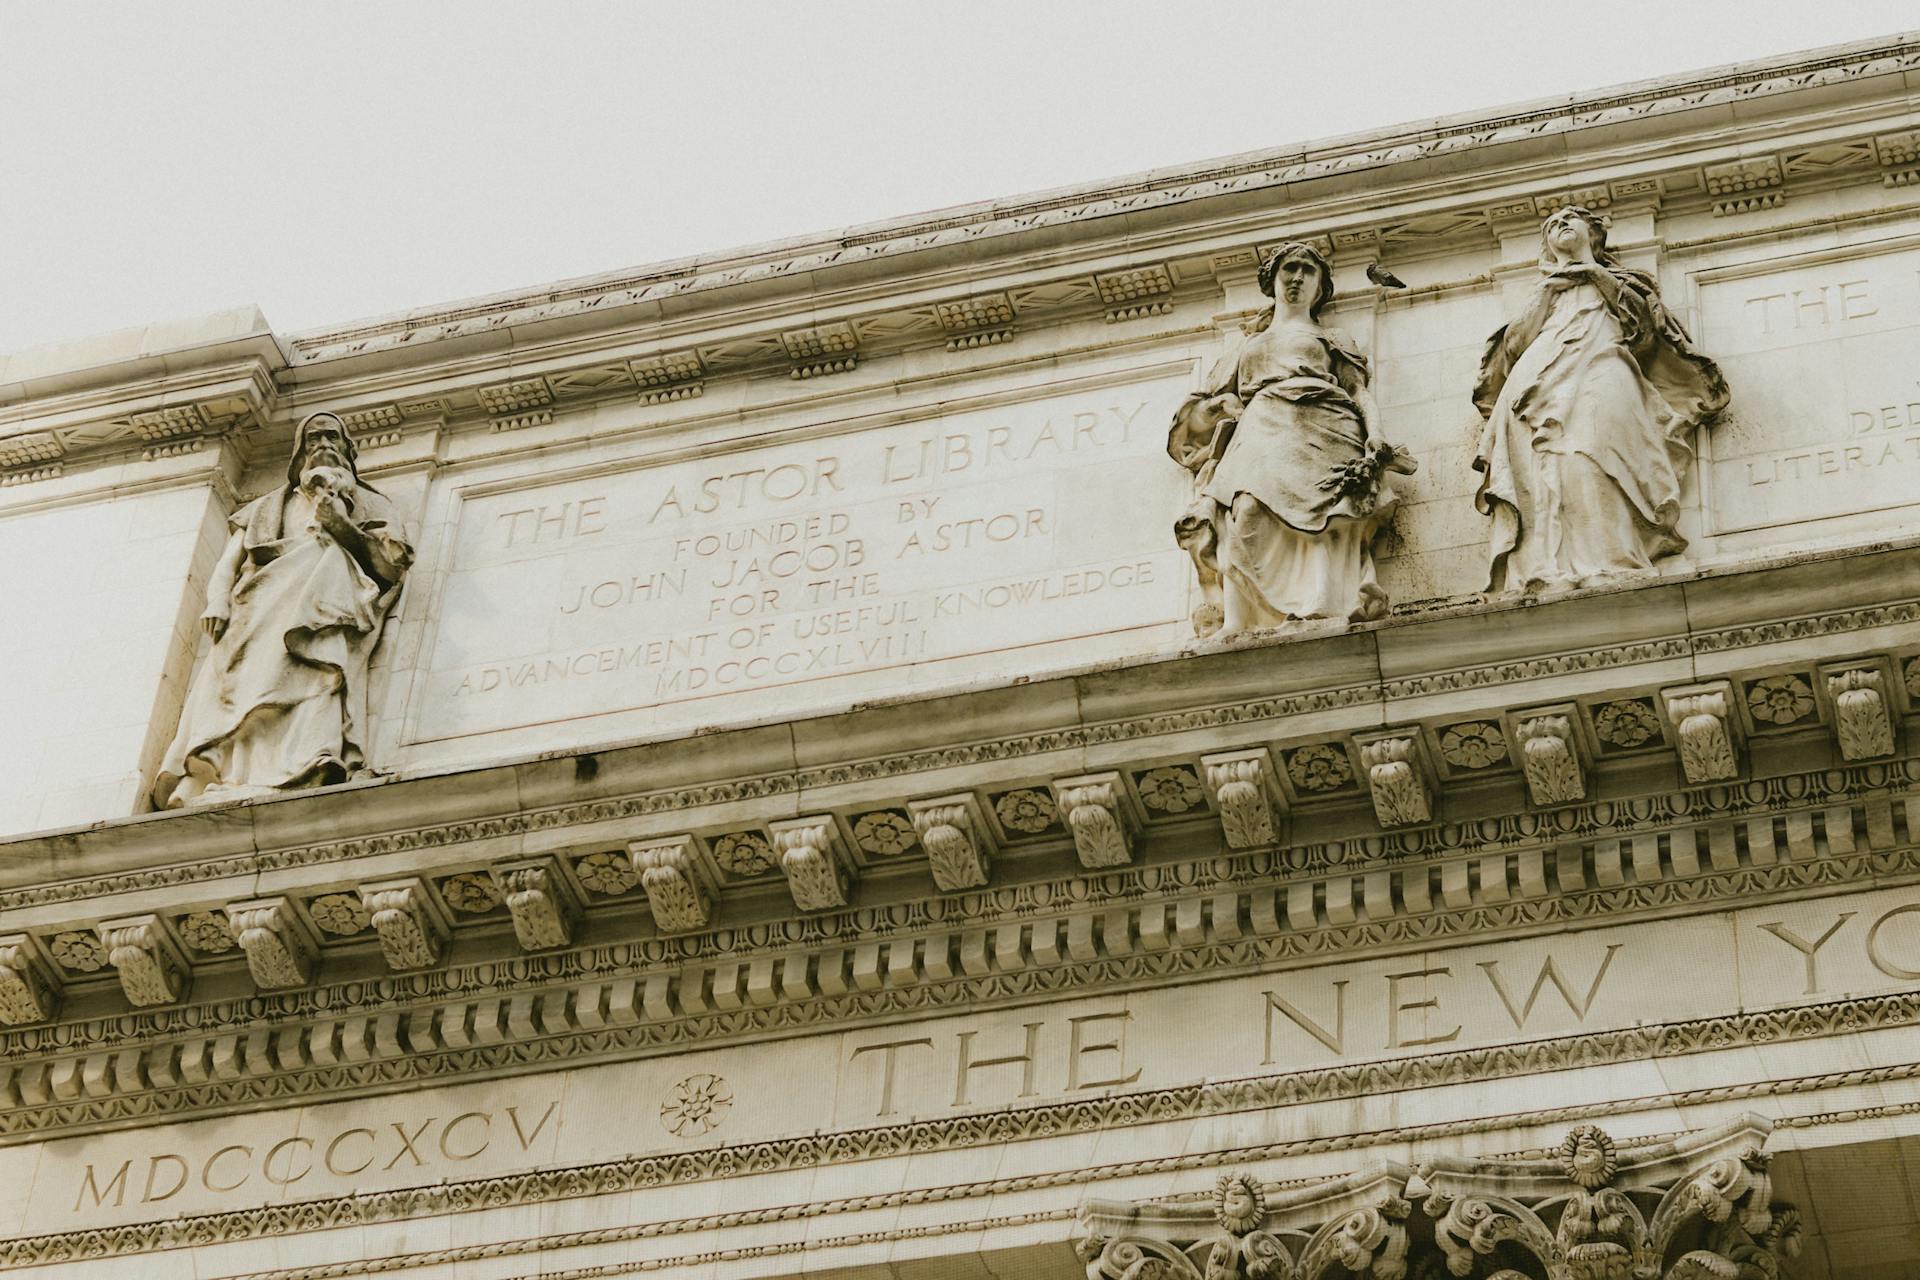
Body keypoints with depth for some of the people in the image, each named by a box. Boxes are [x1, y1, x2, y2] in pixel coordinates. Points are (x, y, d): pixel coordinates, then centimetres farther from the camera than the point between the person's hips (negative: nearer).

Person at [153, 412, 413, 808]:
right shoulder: (266, 508, 37)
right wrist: (218, 603, 2)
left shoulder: (370, 504, 31)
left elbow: (393, 567, 13)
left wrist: (346, 530, -1)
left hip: (328, 600, -2)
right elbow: (227, 565, 23)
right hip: (260, 607, 2)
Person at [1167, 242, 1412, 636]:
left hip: (1319, 428, 0)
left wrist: (1374, 434, -2)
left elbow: (1359, 392, 18)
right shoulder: (1247, 347, 38)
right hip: (1261, 429, 1)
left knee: (1326, 530, -29)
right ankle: (1233, 625, -44)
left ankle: (1317, 617, -47)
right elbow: (1202, 405, 36)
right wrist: (1225, 406, 11)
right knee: (1247, 508, -32)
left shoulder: (1332, 339, 33)